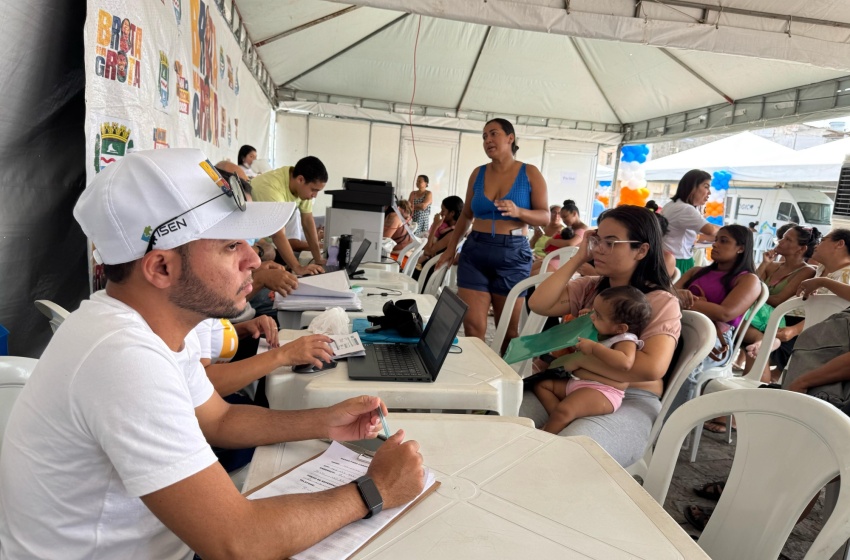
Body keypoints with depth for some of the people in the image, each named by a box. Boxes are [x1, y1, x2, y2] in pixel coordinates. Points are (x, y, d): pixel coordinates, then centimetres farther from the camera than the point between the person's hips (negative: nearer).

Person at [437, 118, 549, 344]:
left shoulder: (530, 173, 0)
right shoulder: (478, 173, 9)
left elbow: (545, 217, -3)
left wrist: (518, 212, -21)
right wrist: (451, 248, 11)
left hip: (513, 254, -2)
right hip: (475, 251, 2)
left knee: (508, 330, 6)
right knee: (472, 327, -3)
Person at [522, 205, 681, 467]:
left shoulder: (661, 302, -6)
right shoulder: (590, 287, 11)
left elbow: (652, 367, -22)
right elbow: (539, 304, -3)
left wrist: (580, 359, -18)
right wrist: (578, 258, 0)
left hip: (630, 401, -5)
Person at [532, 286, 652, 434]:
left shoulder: (626, 340, -11)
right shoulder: (601, 333, 15)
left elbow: (625, 363, -35)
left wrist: (594, 347, -29)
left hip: (602, 392, -11)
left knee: (563, 410, -31)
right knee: (542, 384, 9)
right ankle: (557, 420, -11)